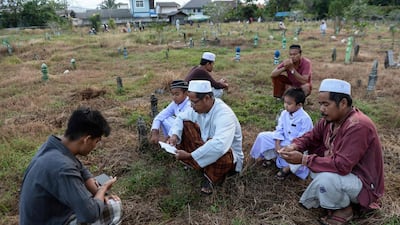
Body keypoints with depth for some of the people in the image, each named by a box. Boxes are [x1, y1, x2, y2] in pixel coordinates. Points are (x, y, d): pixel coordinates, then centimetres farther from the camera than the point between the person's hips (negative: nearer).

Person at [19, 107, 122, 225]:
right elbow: (91, 214, -30)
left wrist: (99, 192, -6)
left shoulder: (56, 146, -7)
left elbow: (82, 172, 8)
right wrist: (104, 188, -12)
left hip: (47, 215, 9)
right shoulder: (62, 168, -35)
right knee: (115, 207, -11)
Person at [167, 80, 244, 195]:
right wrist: (175, 135, -14)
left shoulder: (224, 114, -33)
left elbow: (219, 146, -48)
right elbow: (181, 117, 7)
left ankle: (212, 177, -9)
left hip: (229, 156, -7)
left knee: (216, 152, -42)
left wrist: (189, 156, -41)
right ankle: (203, 166, -5)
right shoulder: (200, 107, -10)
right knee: (185, 124, -4)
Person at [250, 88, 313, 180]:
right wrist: (277, 145, -11)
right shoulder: (284, 113, -3)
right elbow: (279, 130, -1)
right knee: (262, 136, -5)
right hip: (283, 141, 6)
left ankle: (287, 168, -13)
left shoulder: (305, 118, -21)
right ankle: (269, 156, 10)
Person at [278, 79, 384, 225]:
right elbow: (311, 137, 3)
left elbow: (341, 165, -37)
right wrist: (293, 147, -19)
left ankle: (344, 209, -2)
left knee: (325, 178, -35)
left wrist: (304, 159, -33)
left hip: (363, 183, -9)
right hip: (342, 171, 9)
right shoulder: (329, 118, -6)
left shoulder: (358, 126, -31)